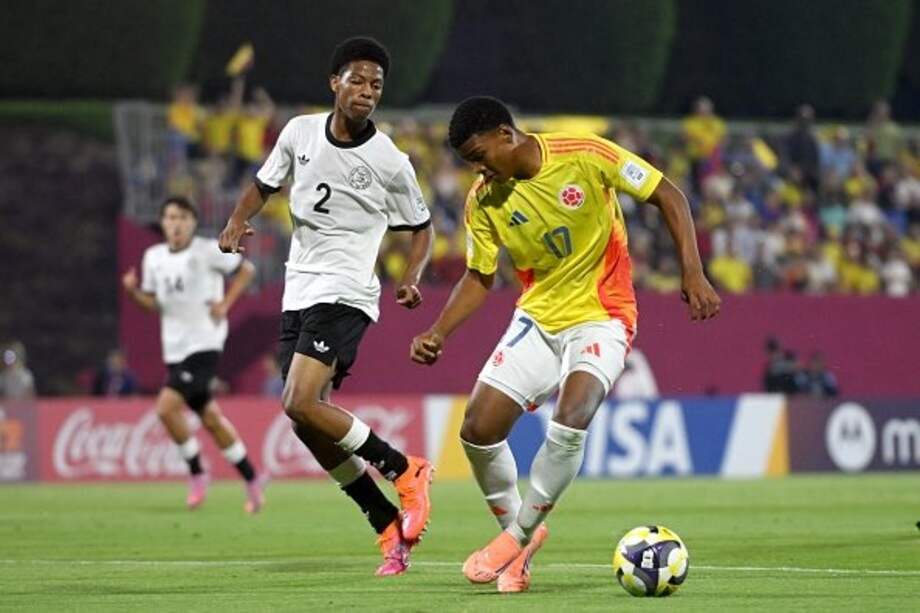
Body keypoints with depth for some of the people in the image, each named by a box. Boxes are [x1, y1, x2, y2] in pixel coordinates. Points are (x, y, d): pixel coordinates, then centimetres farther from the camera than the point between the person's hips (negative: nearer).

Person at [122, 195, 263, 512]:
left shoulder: (207, 251, -8)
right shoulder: (154, 257, 8)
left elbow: (246, 269, 2)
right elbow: (153, 302, 15)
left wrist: (225, 303, -8)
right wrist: (134, 290, -5)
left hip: (204, 345, -6)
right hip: (174, 349, 6)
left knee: (166, 408, -20)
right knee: (210, 418, 11)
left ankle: (196, 473, -2)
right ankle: (252, 479, 24)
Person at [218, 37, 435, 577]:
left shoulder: (390, 162, -7)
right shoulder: (300, 133, 5)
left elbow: (421, 227, 7)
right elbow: (265, 185, 20)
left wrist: (412, 279, -11)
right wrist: (238, 221, 0)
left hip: (345, 295, -6)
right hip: (298, 293, 6)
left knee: (301, 406, -23)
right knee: (310, 425, 4)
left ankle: (405, 471, -6)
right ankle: (391, 527, 14)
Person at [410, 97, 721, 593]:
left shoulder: (584, 156, -17)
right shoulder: (483, 202, -5)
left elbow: (667, 196, -9)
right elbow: (479, 278, 8)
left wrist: (693, 273, -17)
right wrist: (438, 332, -6)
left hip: (601, 317, -5)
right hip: (537, 320, 5)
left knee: (570, 420, -28)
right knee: (478, 429, -9)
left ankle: (518, 535, -10)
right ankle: (517, 528, 16)